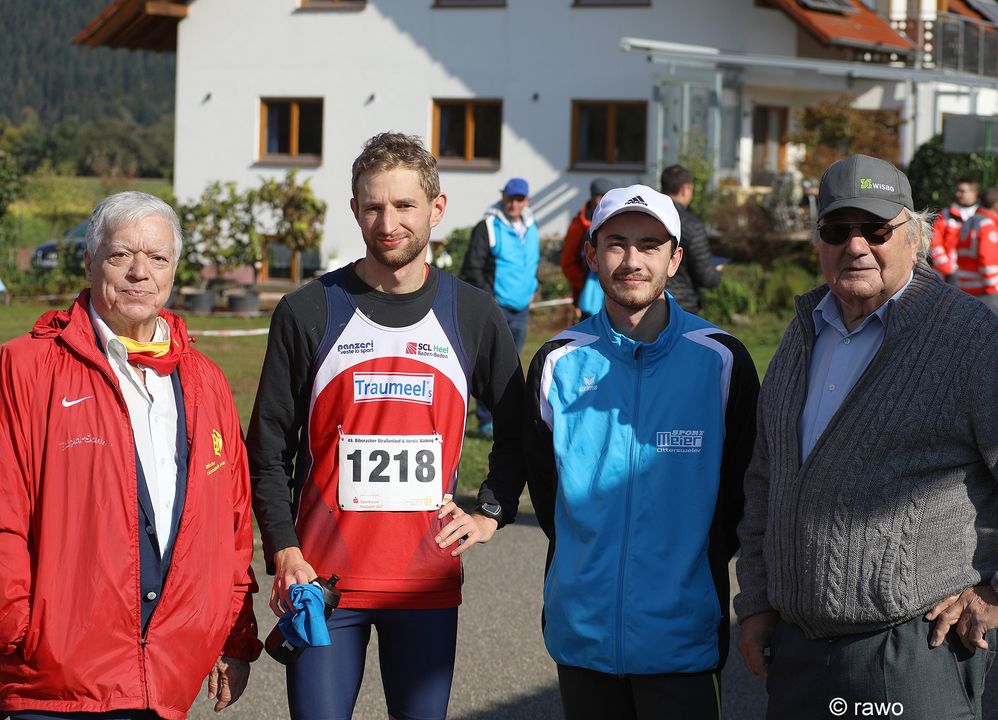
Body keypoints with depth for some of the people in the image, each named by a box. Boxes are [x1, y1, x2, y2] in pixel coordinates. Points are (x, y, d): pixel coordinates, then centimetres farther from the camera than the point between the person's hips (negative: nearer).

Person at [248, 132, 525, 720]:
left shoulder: (474, 315, 3)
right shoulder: (308, 312, -2)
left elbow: (516, 430, 16)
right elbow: (269, 451, 1)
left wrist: (491, 513, 3)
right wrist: (283, 551, -10)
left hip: (429, 582, 2)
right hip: (323, 577, -1)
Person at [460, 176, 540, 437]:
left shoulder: (531, 229, 12)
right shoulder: (488, 227, -9)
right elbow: (472, 268, -10)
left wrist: (532, 288, 17)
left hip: (521, 308, 7)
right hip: (495, 308, -7)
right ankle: (486, 420, -8)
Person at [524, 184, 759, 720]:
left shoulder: (720, 360, -2)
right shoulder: (559, 363, 2)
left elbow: (744, 486, 5)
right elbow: (543, 482, 12)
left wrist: (694, 569, 3)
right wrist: (588, 558, 7)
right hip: (582, 631, 2)